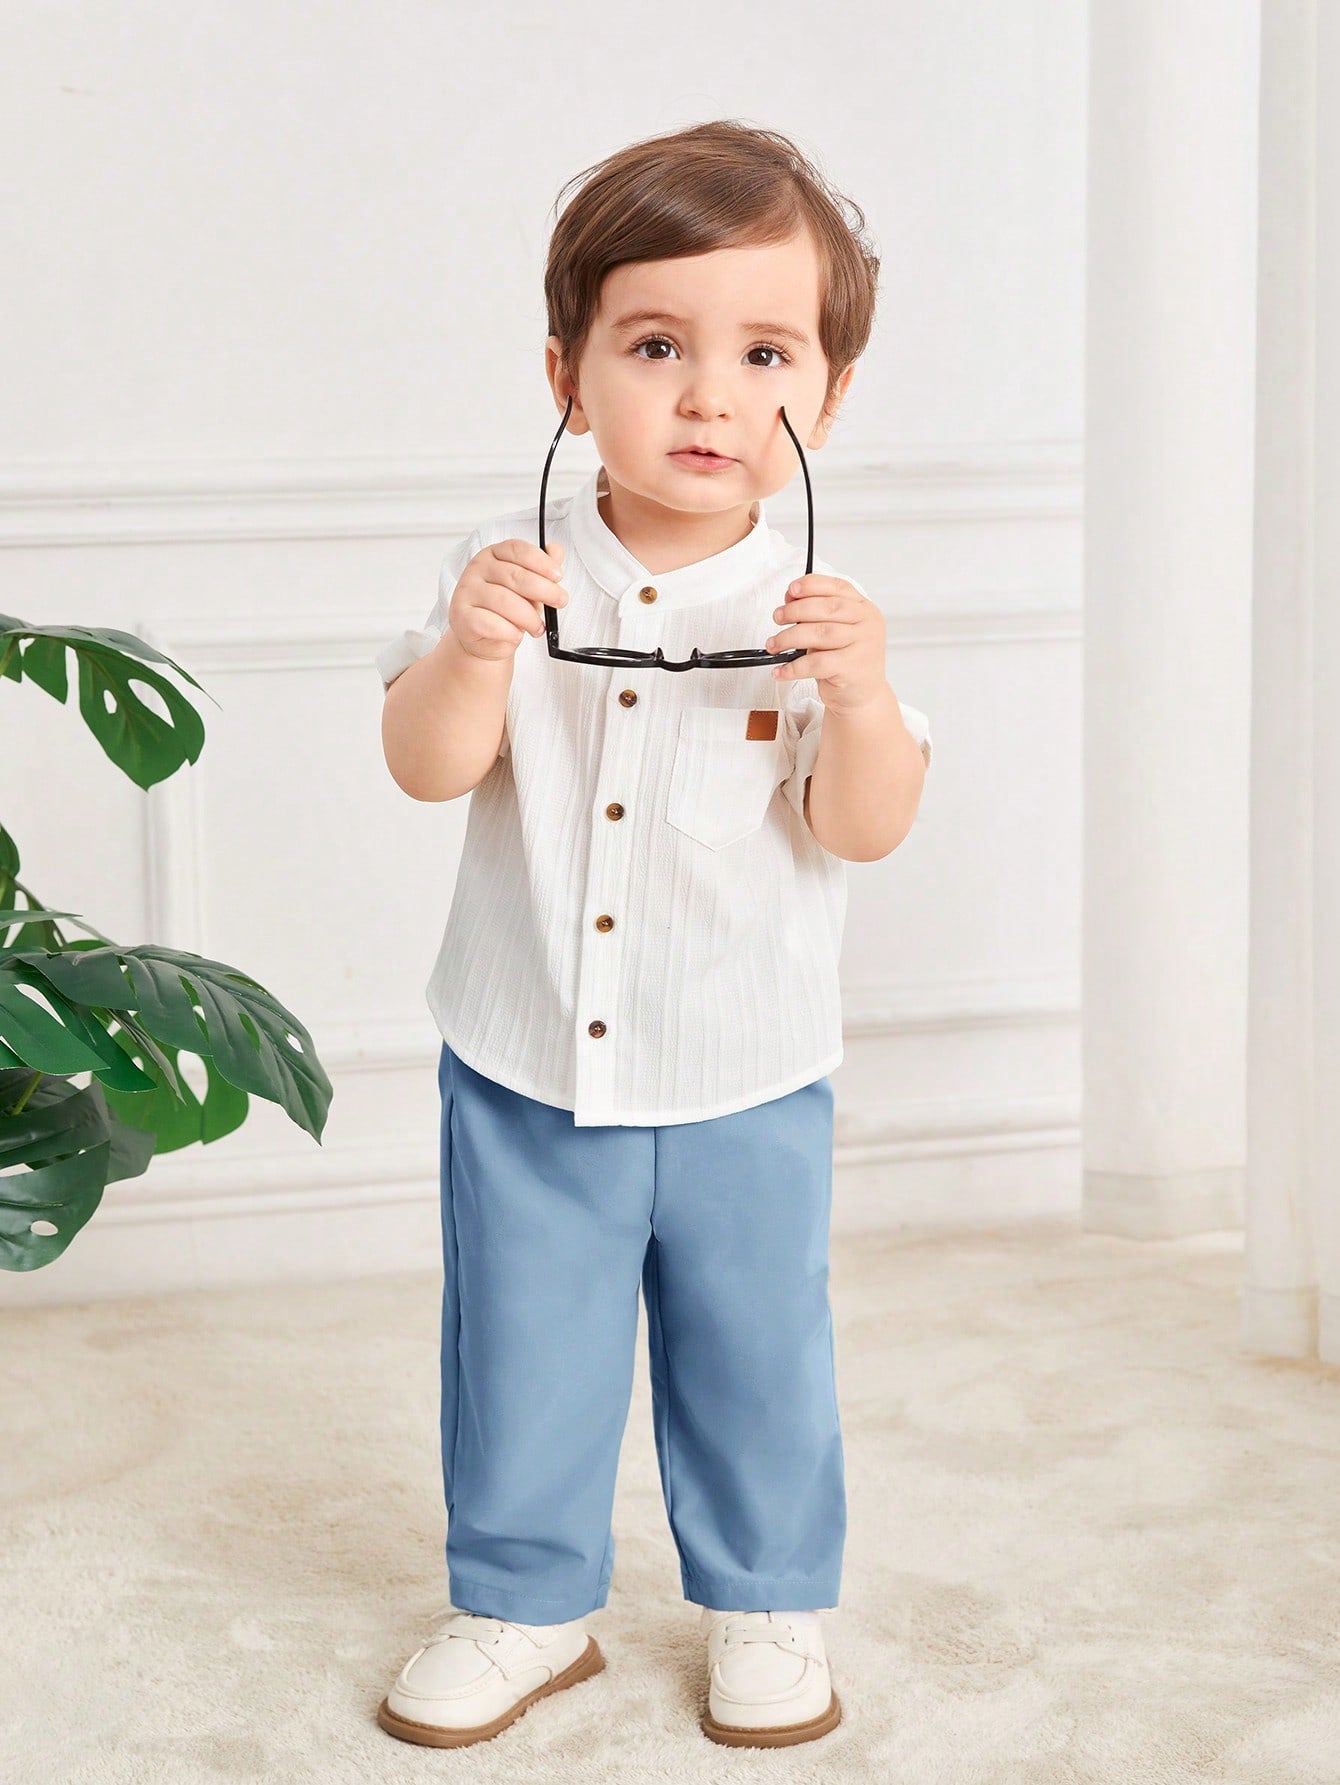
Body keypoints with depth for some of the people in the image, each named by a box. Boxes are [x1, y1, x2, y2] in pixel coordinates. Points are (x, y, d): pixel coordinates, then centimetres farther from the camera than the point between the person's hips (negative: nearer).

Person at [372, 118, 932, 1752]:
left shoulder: (814, 609, -10)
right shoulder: (510, 572, -8)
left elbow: (864, 832, -14)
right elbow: (428, 768, -13)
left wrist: (861, 701, -33)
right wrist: (470, 649, -31)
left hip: (746, 1091, 0)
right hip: (523, 1080, 1)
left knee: (755, 1359, 14)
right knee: (520, 1360, 13)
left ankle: (768, 1604, 34)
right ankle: (523, 1605, 32)